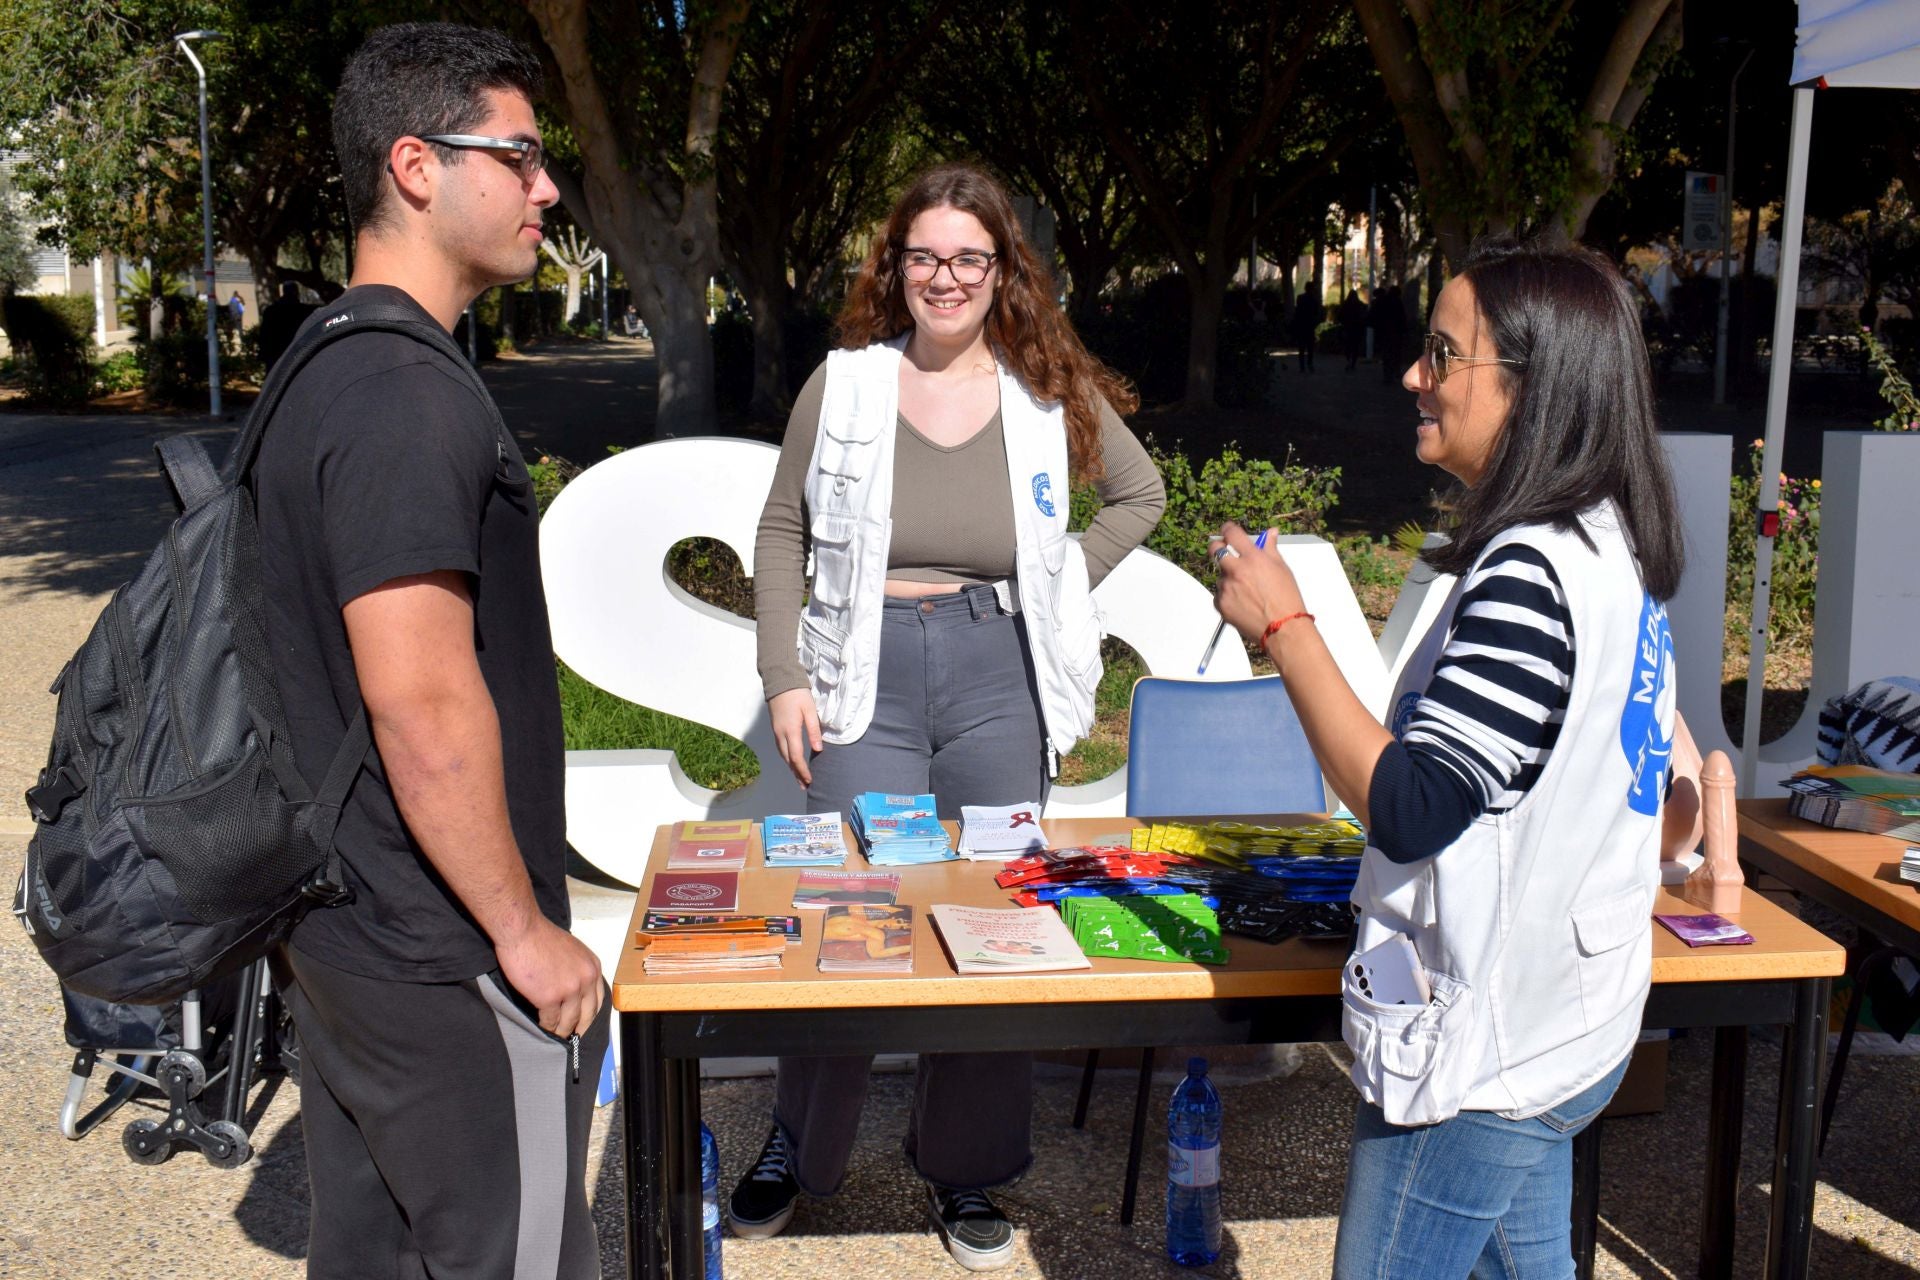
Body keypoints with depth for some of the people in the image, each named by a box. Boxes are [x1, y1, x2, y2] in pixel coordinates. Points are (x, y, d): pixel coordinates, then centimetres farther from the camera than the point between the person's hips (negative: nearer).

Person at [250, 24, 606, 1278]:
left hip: (336, 923, 10)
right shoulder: (411, 394, -21)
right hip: (440, 952, -10)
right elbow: (425, 706, -26)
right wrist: (527, 930, -15)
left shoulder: (319, 367, 11)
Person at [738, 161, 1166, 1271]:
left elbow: (1141, 494, 17)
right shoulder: (844, 384, 2)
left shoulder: (1050, 390, 4)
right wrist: (785, 675, -1)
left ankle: (967, 1172, 25)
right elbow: (783, 531, 7)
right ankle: (800, 1148, 26)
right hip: (865, 679, -1)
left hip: (999, 679, 1)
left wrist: (1066, 587, 5)